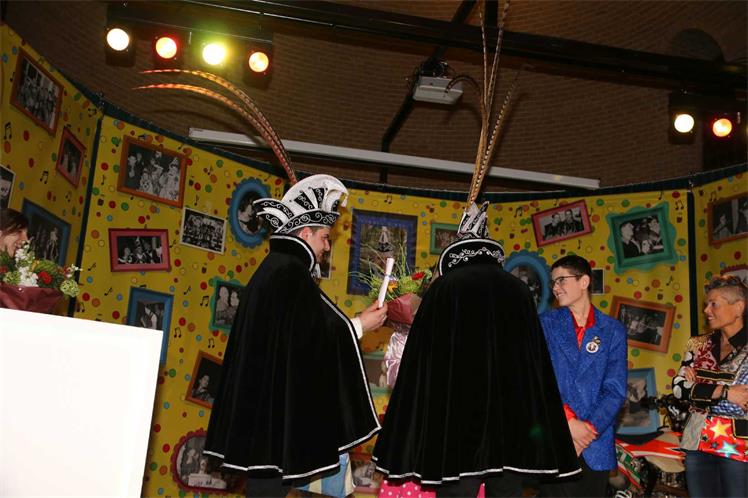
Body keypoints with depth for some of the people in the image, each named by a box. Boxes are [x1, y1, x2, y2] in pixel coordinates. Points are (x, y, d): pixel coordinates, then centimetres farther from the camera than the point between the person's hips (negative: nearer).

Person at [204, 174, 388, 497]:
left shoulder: (272, 268, 15)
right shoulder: (292, 272, -14)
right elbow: (311, 336, -19)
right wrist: (359, 325, -6)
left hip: (263, 396, 10)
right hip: (277, 399, -10)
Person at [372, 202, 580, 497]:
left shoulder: (444, 288, 3)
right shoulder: (518, 290, 12)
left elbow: (424, 359, 0)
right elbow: (536, 359, 14)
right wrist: (537, 427, 21)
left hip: (458, 412, -3)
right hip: (513, 412, 3)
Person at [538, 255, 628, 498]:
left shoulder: (612, 330, 6)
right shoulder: (545, 324, 5)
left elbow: (615, 389, -1)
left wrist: (589, 431, -12)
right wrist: (569, 422, -14)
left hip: (596, 447, 1)